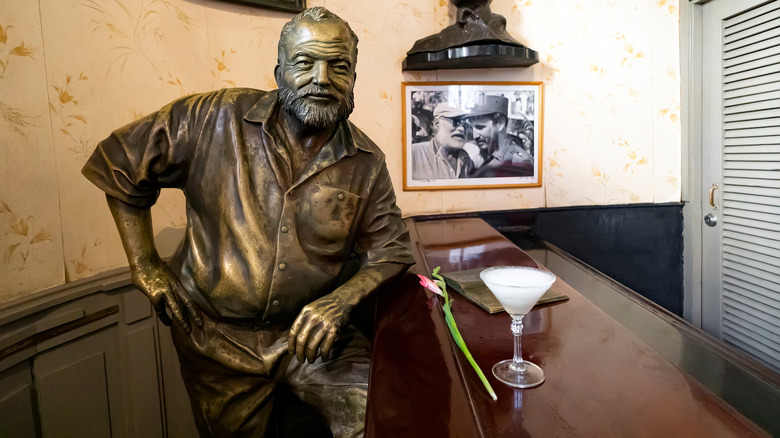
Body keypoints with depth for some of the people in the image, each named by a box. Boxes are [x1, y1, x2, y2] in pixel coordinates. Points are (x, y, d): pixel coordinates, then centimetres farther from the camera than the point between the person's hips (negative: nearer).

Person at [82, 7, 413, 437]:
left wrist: (339, 301, -18)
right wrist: (145, 267, -3)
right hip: (216, 336, 0)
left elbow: (390, 251, 0)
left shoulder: (367, 164, -6)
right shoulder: (216, 119, -12)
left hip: (307, 332, 1)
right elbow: (118, 162, -1)